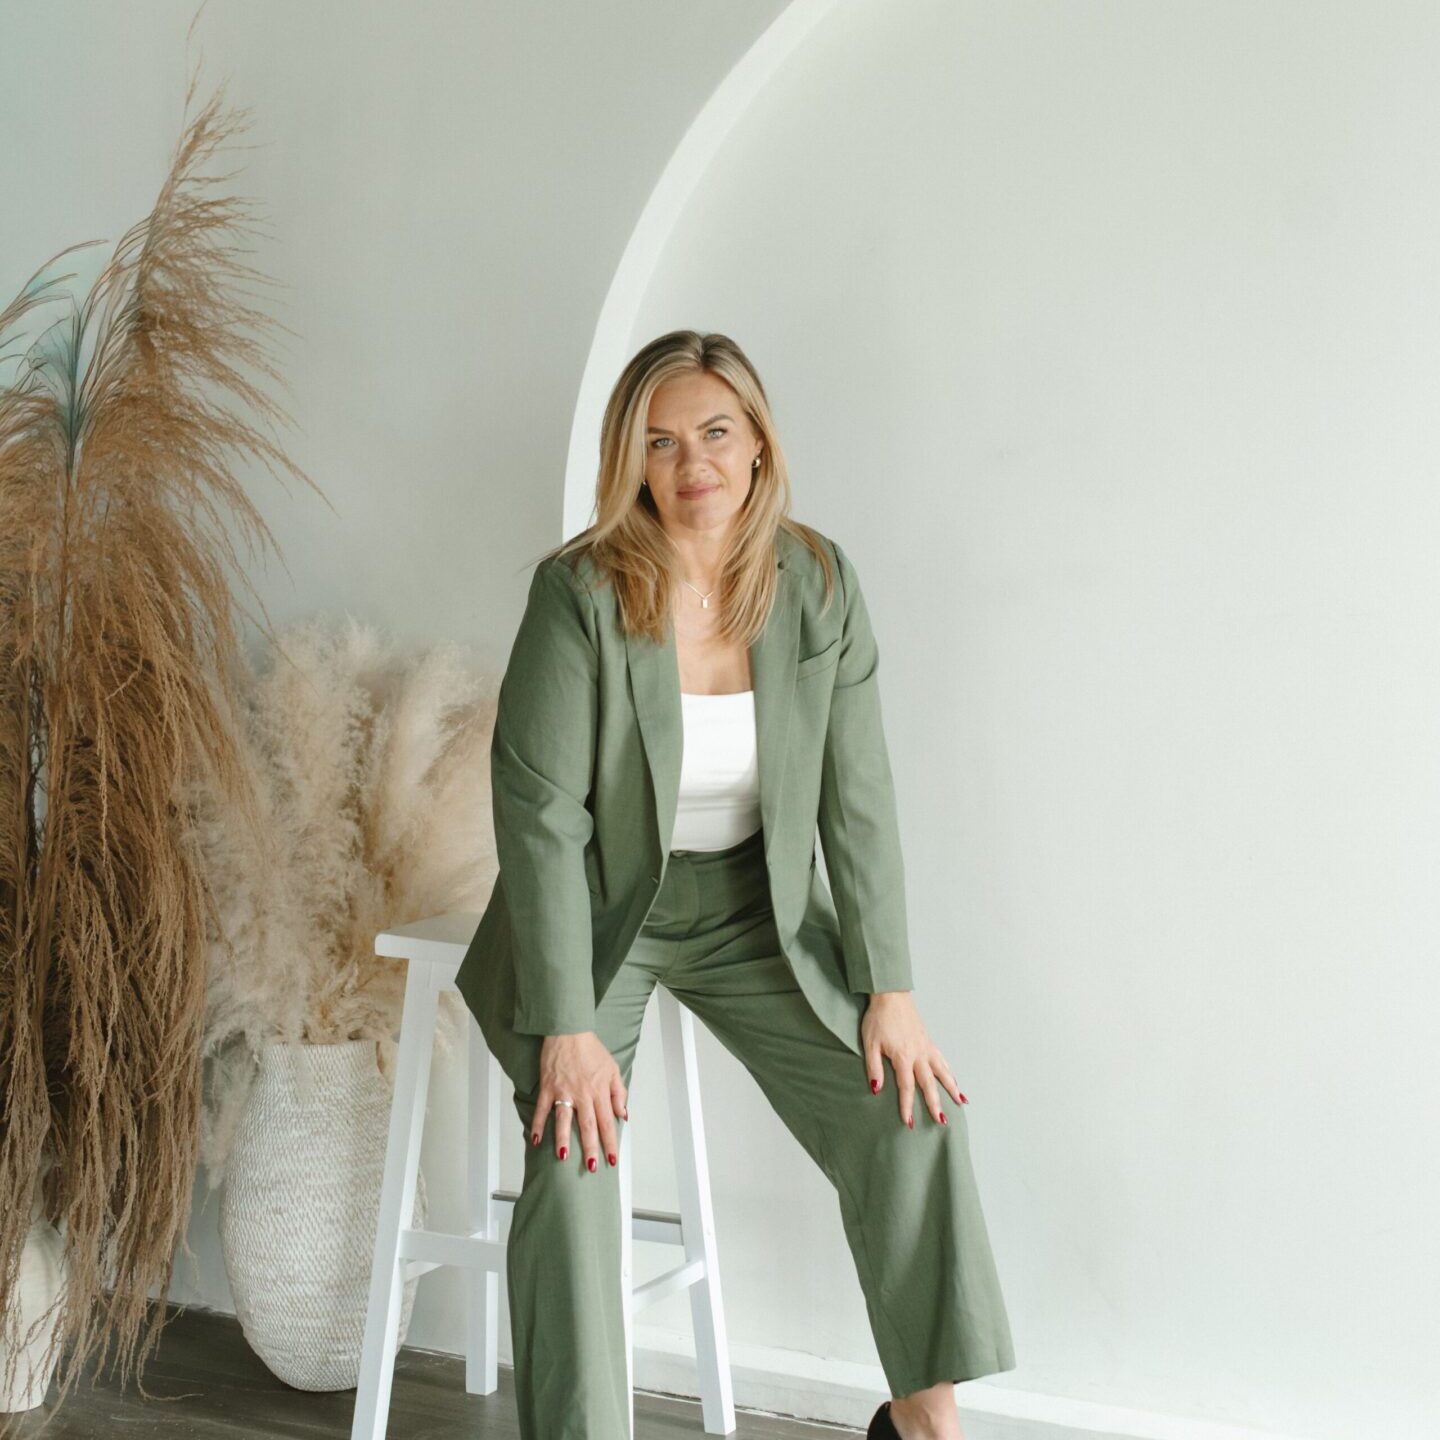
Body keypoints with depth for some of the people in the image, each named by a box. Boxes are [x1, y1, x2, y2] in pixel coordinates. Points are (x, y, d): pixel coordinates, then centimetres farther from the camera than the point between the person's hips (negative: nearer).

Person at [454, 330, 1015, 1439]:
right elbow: (540, 813, -19)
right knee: (576, 1159, -24)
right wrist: (569, 1029, -24)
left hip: (752, 911, 4)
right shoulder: (582, 591, -19)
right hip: (596, 910, -3)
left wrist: (890, 990, -8)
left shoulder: (819, 584, -8)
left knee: (913, 1114, -7)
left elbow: (858, 797, -4)